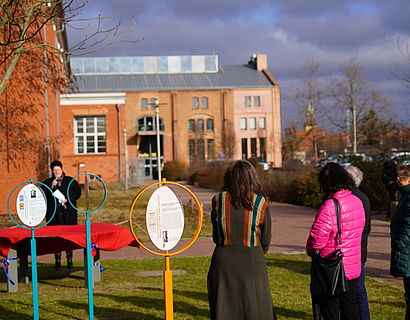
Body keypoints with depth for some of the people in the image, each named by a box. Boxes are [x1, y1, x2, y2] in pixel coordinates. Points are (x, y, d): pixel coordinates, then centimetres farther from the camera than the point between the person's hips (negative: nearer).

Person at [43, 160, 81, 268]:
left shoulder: (71, 181, 11)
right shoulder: (47, 182, 12)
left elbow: (77, 192, 2)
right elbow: (43, 195, 1)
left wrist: (68, 199, -11)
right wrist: (51, 187, -12)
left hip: (68, 213, -1)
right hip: (53, 214, 1)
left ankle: (69, 259, 5)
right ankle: (57, 260, 5)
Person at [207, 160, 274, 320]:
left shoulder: (218, 200, -1)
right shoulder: (261, 203, -6)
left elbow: (216, 237, 8)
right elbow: (266, 242, 4)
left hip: (223, 260, 2)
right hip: (252, 262, -2)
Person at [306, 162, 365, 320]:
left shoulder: (329, 206, -21)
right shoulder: (357, 202, 3)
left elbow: (317, 238, -19)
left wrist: (310, 251, 1)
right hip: (353, 266, 7)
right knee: (350, 306, 17)